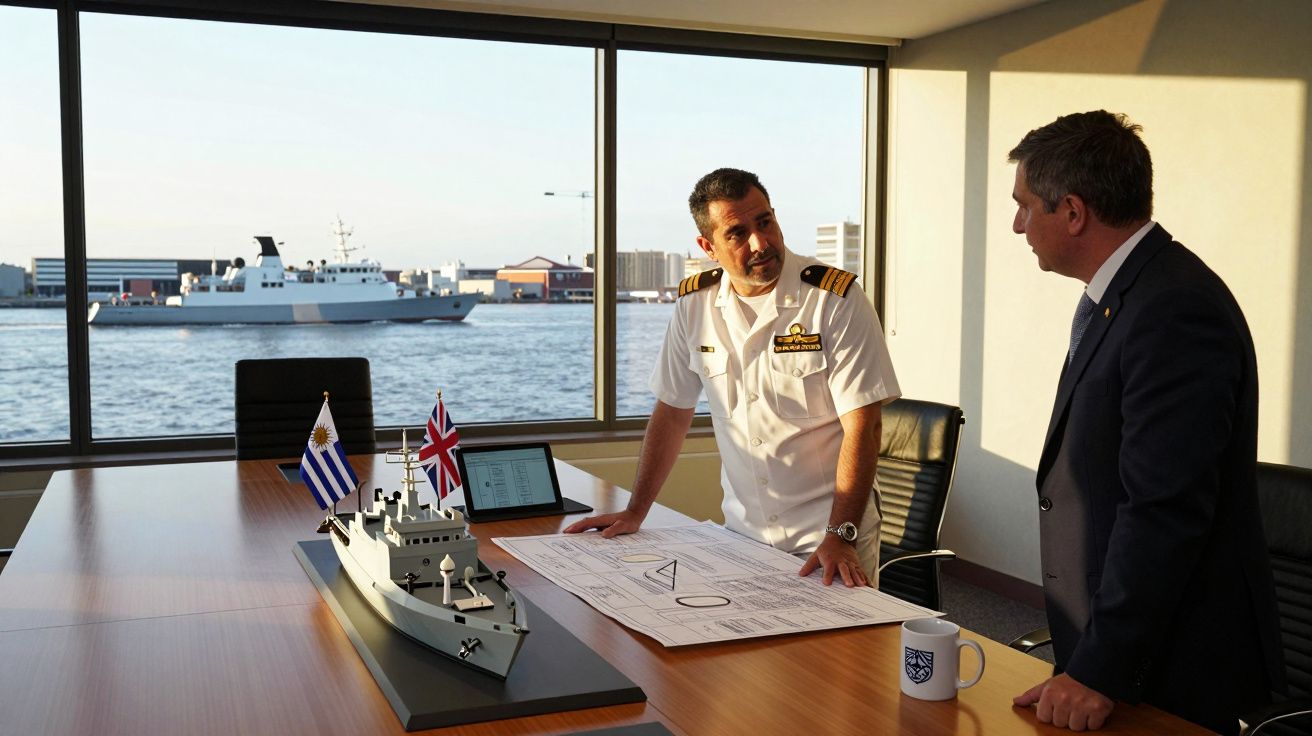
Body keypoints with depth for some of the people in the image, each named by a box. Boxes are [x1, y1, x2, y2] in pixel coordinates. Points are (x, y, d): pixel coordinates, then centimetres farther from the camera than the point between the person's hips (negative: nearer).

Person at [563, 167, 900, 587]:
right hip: (742, 533, 4)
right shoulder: (694, 304, 1)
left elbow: (861, 425, -15)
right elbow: (673, 411, 9)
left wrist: (841, 538, -22)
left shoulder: (836, 300, -12)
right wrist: (635, 513, 6)